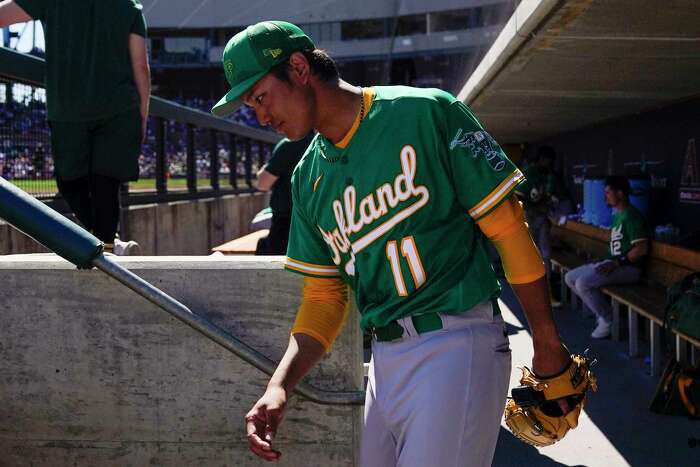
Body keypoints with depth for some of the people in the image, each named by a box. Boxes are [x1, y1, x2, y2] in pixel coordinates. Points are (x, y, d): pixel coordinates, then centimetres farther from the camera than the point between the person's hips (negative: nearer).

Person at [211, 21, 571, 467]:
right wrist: (280, 386, -1)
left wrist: (547, 343, -3)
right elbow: (324, 295, 14)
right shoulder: (308, 178, 12)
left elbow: (506, 226, -5)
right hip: (385, 358, 7)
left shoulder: (425, 113, -7)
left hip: (456, 343, -6)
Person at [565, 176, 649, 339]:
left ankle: (608, 319, -8)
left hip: (629, 268, -10)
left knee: (583, 283, -26)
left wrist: (617, 263, -21)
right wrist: (607, 262, 8)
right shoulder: (617, 215, 15)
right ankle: (603, 312, 8)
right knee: (570, 277, 5)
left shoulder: (632, 216, -16)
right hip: (614, 263, 10)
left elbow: (641, 248, -22)